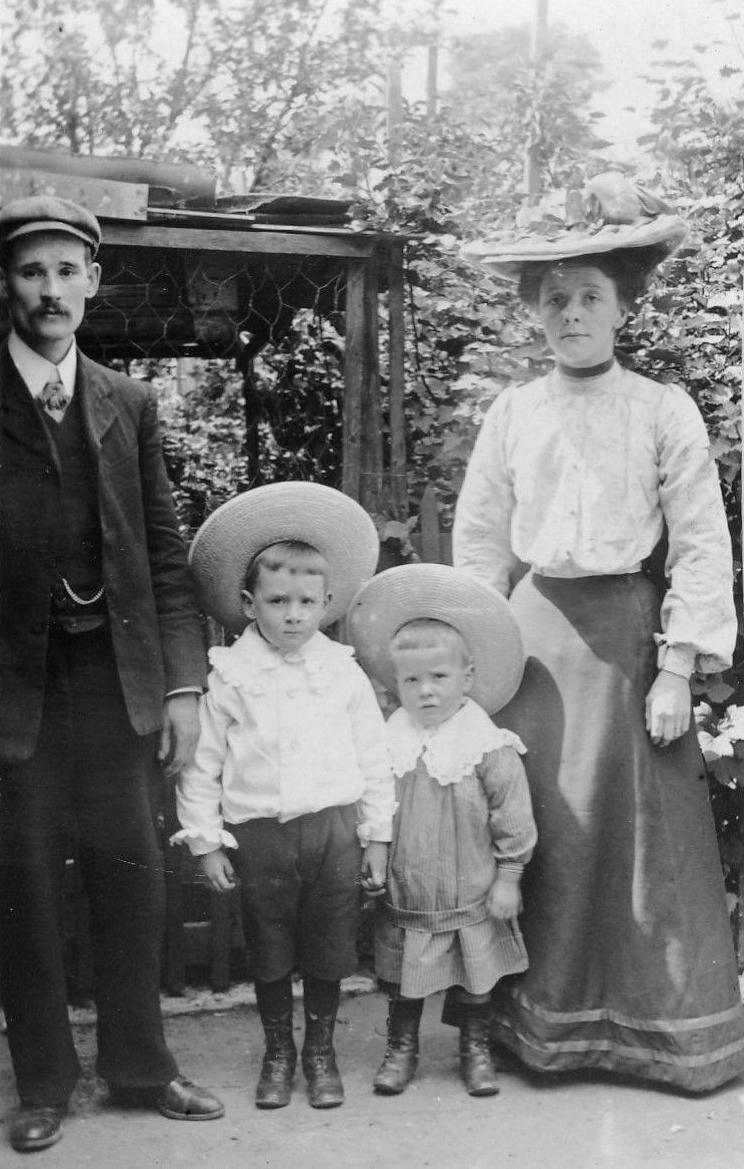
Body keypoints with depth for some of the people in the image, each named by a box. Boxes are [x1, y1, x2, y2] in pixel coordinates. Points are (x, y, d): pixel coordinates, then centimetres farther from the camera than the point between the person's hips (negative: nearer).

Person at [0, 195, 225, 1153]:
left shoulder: (127, 404, 9)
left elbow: (165, 554, 8)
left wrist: (183, 683, 2)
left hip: (115, 670, 3)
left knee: (130, 870, 9)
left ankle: (139, 1065, 25)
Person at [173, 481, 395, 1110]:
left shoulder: (345, 673, -1)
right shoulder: (230, 678, -5)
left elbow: (374, 758, 4)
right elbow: (201, 766, -1)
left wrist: (377, 834, 4)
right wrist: (206, 840, -2)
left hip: (334, 827, 1)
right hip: (258, 832, 0)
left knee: (328, 950, 11)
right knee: (269, 953, 12)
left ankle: (321, 1049, 31)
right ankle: (278, 1051, 31)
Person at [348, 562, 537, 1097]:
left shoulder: (488, 744, -13)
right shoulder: (388, 742, -4)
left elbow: (512, 815, -8)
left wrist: (508, 877, -6)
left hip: (473, 899, -2)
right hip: (405, 898, 2)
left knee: (476, 981, 13)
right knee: (403, 983, 13)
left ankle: (476, 1051, 30)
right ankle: (401, 1048, 30)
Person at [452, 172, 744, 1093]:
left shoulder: (665, 411, -1)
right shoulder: (512, 412, 5)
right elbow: (479, 543, 8)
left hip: (627, 629, -2)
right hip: (531, 630, 2)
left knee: (639, 829, 2)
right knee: (530, 830, 3)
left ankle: (663, 1031, 18)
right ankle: (531, 1024, 19)